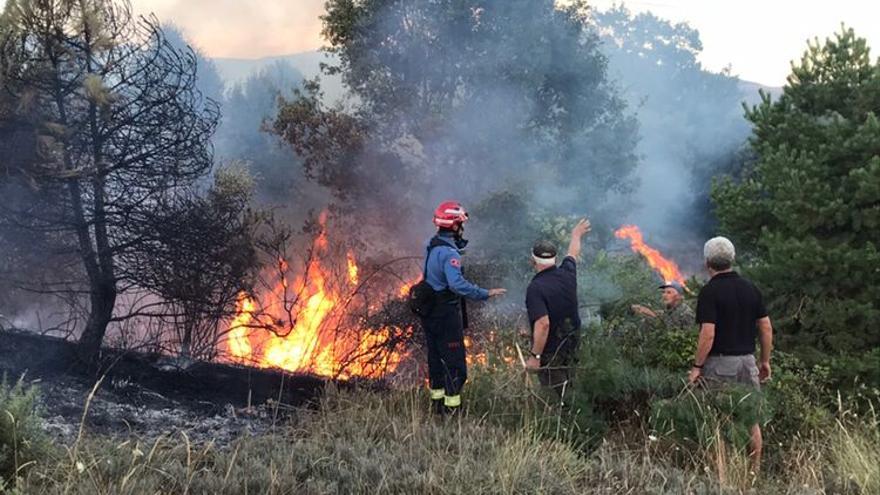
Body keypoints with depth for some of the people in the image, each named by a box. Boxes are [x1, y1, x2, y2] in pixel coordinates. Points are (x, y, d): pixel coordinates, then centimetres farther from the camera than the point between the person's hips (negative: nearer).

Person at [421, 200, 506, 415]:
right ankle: (452, 408, 1)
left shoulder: (432, 246, 6)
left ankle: (438, 403, 30)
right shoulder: (449, 253, -23)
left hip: (430, 314, 9)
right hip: (447, 316, -9)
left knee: (436, 359, 19)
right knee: (455, 364, -1)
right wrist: (486, 294, -33)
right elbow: (457, 284, -36)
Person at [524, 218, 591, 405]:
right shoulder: (566, 273, -5)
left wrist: (534, 356, -26)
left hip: (550, 350, -7)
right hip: (571, 345, 8)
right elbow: (573, 254, 17)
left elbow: (543, 324, -32)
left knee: (555, 397, 3)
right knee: (566, 388, 25)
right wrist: (576, 235, 38)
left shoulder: (536, 288, -26)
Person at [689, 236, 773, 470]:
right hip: (747, 361, 6)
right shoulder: (750, 288, 6)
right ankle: (754, 469, 16)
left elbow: (708, 334, -19)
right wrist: (765, 361, 16)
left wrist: (696, 366, -11)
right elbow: (766, 328, 7)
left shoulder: (709, 291, -13)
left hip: (719, 363, -5)